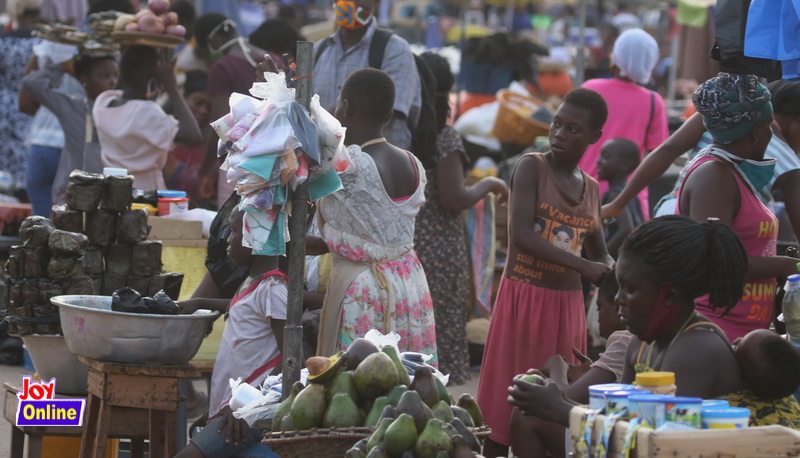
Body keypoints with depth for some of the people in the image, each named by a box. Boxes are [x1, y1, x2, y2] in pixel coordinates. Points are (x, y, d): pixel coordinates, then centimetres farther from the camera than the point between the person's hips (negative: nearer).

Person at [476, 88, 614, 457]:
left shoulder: (591, 189, 11)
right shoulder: (531, 167, -6)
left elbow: (601, 256, 18)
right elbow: (522, 236, -19)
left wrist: (611, 272, -7)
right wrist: (585, 267, -23)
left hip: (567, 304, 6)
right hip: (524, 298, -6)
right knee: (507, 403, -4)